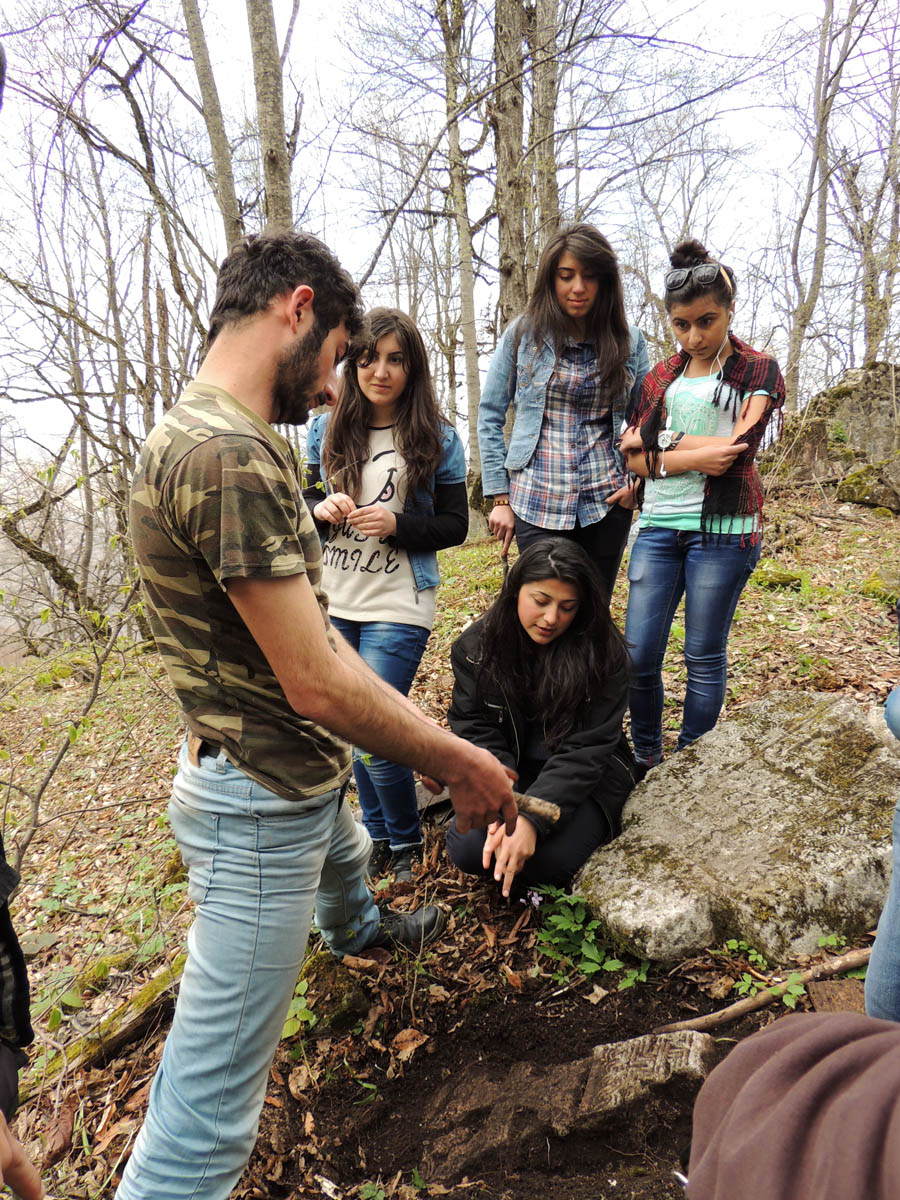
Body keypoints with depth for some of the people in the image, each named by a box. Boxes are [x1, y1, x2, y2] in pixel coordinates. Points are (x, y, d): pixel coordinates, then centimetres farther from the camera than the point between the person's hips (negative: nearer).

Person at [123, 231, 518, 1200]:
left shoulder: (242, 442, 6)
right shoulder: (229, 456, -28)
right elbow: (315, 682, -27)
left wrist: (429, 731, 13)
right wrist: (455, 763, -14)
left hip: (302, 773, 11)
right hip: (260, 802, -11)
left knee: (344, 859, 42)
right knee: (211, 1102, 2)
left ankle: (354, 932, 74)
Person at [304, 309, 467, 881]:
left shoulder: (438, 439, -5)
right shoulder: (327, 429, 3)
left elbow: (456, 526, -2)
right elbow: (306, 498, 12)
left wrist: (397, 523, -19)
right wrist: (322, 507, -11)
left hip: (397, 608, -4)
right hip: (333, 603, 5)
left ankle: (406, 838, 22)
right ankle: (376, 832, 38)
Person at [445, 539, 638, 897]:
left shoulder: (602, 653, -16)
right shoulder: (476, 646, -8)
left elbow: (585, 751, -20)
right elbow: (478, 734, -9)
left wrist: (532, 818, -32)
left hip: (583, 777, -2)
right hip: (508, 771, 2)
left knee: (548, 860, -27)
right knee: (467, 849, -23)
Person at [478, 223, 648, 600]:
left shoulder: (629, 340, 7)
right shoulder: (523, 335, 1)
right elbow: (489, 417, 3)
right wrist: (500, 497, -2)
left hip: (606, 502, 2)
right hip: (537, 503, -2)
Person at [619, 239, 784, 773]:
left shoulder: (759, 371, 4)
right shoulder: (662, 377, 16)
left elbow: (735, 449, -11)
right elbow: (634, 458, 6)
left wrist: (659, 439, -3)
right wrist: (693, 457, -10)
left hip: (722, 529, -3)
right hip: (658, 526, 4)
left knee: (704, 659, 4)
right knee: (638, 656, 1)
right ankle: (646, 764, 22)